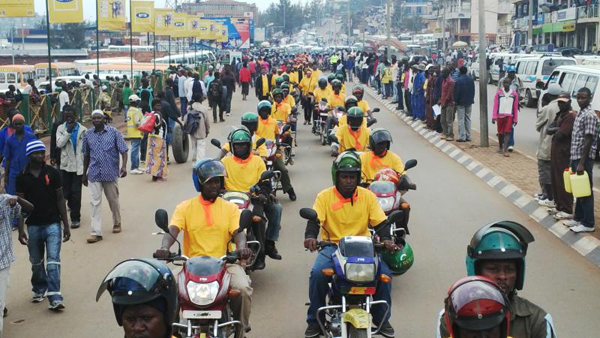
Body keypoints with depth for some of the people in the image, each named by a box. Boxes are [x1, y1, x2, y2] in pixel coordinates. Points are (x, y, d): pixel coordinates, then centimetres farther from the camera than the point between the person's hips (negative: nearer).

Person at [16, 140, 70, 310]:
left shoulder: (52, 173, -3)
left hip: (52, 224, -2)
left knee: (53, 261, -10)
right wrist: (20, 229, -2)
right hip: (33, 226, 2)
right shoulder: (22, 177, 0)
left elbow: (60, 199, 1)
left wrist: (66, 225, 0)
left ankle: (55, 298, -13)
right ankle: (39, 290, 34)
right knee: (36, 263, 14)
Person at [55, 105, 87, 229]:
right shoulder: (61, 128, 1)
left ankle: (75, 218, 7)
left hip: (79, 165, -2)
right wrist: (68, 131, -20)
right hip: (65, 164, 2)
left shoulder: (83, 130, -2)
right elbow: (59, 144, -14)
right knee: (65, 190, 9)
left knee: (76, 192, -1)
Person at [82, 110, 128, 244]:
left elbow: (123, 150, -5)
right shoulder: (88, 134, 5)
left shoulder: (113, 132, -3)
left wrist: (124, 166, -19)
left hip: (111, 172, -1)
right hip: (94, 173, 1)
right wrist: (84, 173, 16)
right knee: (95, 202, -4)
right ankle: (96, 232, -4)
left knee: (113, 200, 14)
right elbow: (86, 155, 14)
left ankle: (117, 223, 37)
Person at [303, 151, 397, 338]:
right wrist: (310, 236, -33)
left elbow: (380, 222, 0)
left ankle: (381, 319, 2)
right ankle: (314, 320, -8)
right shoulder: (324, 196, -1)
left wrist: (386, 239, -21)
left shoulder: (368, 196, 4)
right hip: (332, 245, -1)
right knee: (317, 273, -29)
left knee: (384, 273, -21)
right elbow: (314, 219, -11)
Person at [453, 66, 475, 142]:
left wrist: (455, 101, -4)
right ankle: (468, 136, 14)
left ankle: (462, 137, -5)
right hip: (469, 102, 6)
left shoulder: (458, 80, -16)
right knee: (468, 119, 12)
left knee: (461, 120, -3)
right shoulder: (471, 80, 5)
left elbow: (456, 92, -14)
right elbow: (473, 91, 11)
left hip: (461, 103, -6)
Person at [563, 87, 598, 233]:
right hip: (576, 157, 9)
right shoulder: (580, 113, 13)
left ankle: (588, 224, 4)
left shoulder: (590, 115, -16)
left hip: (584, 158, -9)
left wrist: (582, 163, -21)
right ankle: (578, 218, 27)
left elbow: (588, 141, -19)